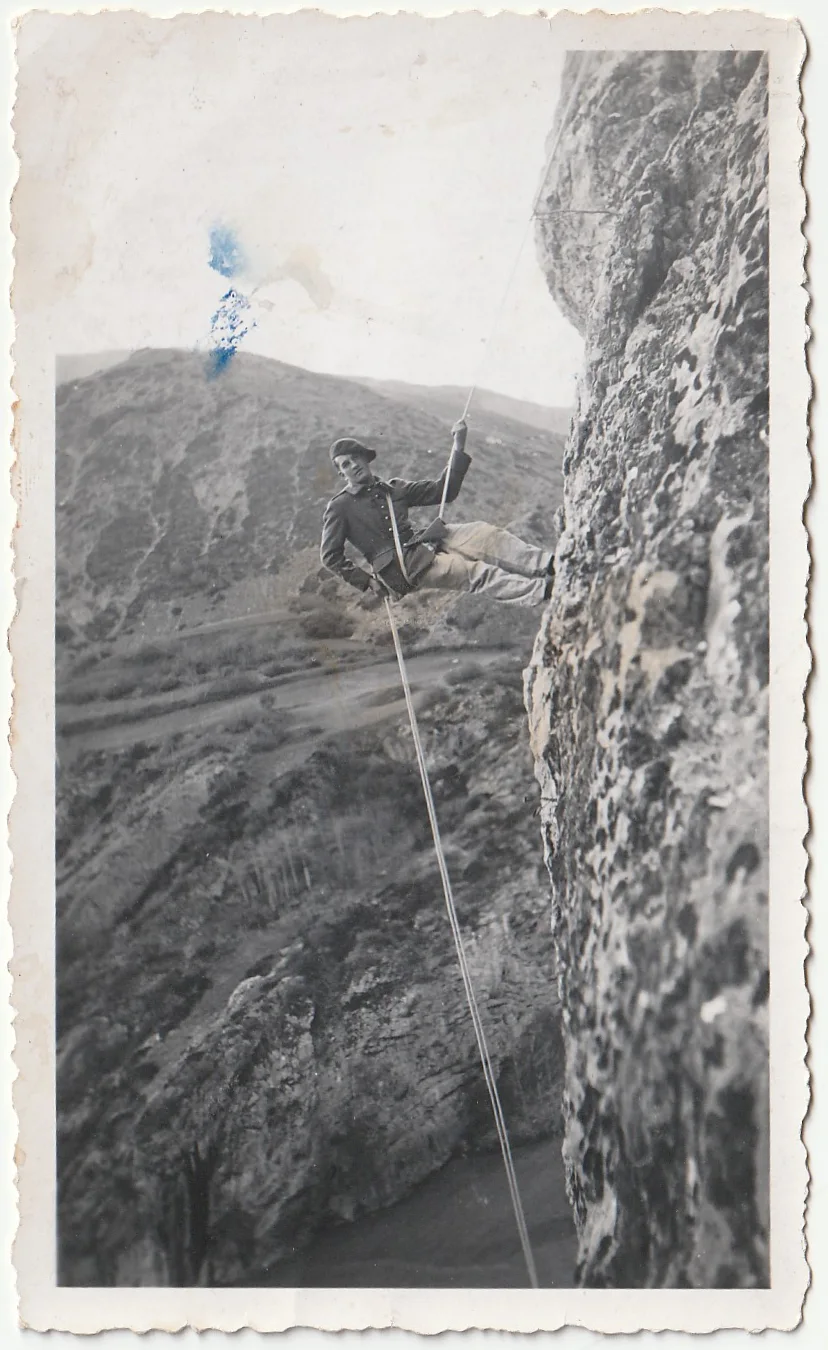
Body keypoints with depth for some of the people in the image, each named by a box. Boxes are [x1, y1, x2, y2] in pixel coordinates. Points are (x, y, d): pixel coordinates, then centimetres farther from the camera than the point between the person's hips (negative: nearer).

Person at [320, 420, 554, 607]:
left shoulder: (394, 488, 20)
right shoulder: (339, 508, 5)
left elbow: (444, 491, 18)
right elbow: (331, 557, 4)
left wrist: (459, 448, 10)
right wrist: (366, 581, -4)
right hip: (404, 567, -6)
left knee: (482, 533, -21)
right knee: (474, 572, -27)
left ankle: (547, 563, -35)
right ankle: (541, 590, -41)